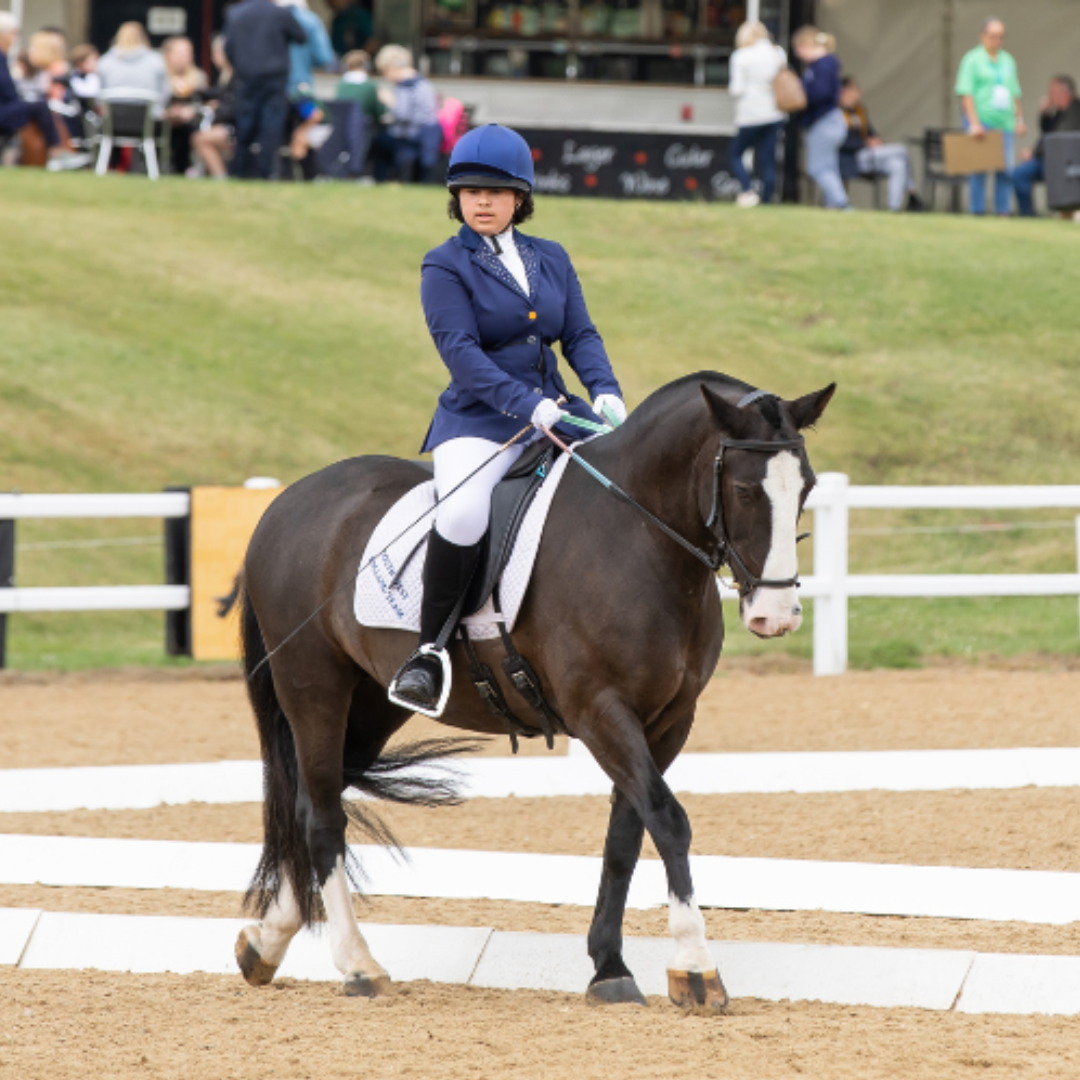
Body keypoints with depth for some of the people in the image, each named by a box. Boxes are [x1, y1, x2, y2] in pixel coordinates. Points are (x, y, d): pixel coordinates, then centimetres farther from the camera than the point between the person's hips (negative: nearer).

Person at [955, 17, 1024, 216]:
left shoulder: (1007, 61, 17)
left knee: (1006, 170, 1)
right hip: (981, 123, -5)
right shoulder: (973, 60, -1)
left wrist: (1020, 119, 13)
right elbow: (966, 93, -8)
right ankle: (977, 212, -3)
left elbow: (1015, 93, 21)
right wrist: (974, 123, -16)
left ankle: (1002, 213, 4)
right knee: (979, 168, -6)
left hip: (1004, 123, 5)